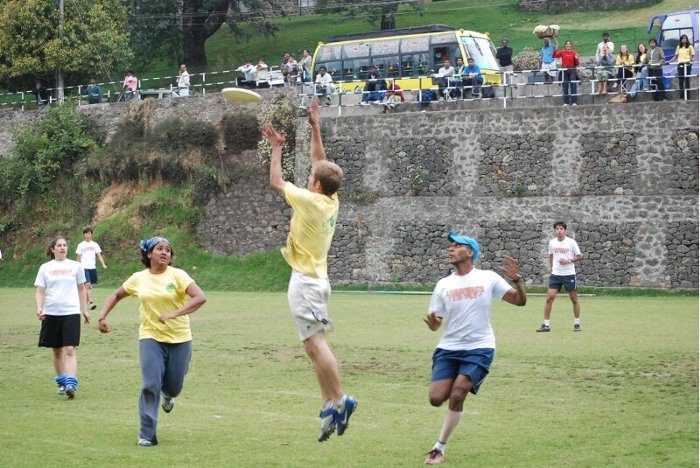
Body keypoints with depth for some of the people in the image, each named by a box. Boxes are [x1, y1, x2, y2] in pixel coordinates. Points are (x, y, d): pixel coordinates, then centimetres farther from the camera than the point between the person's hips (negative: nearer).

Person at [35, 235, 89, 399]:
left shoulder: (75, 266, 5)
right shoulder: (45, 268, 5)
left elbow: (81, 289, 15)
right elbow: (40, 291, 3)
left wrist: (85, 310, 17)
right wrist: (39, 307, -13)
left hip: (71, 312, -2)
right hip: (51, 313, 2)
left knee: (70, 350, -13)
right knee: (57, 350, 11)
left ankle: (71, 384, -21)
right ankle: (61, 382, 25)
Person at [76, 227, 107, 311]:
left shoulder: (95, 244, 9)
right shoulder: (81, 245, 4)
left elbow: (99, 255, 4)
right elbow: (78, 258, 8)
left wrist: (103, 264, -11)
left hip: (93, 267, 3)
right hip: (84, 267, -3)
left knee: (90, 285, 7)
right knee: (87, 285, -16)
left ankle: (87, 301, 19)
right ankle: (91, 302, -22)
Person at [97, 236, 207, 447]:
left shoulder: (177, 275, -8)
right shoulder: (139, 279, 2)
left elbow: (200, 297, -19)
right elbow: (116, 296, 18)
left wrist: (174, 314, -29)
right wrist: (102, 316, 3)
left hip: (179, 338, -1)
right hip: (151, 337, 1)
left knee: (174, 387, 9)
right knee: (150, 385, -12)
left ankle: (168, 395, 48)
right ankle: (147, 435, -4)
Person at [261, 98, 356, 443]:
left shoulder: (311, 200, -13)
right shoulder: (331, 201, 7)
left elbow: (276, 182, -3)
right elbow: (321, 163, 20)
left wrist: (277, 148, 7)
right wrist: (315, 128, 22)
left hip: (305, 281, -9)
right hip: (317, 278, 9)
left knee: (315, 343, -13)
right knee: (315, 346, 8)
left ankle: (339, 400, -18)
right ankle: (329, 407, 5)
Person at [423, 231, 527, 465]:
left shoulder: (488, 278, -2)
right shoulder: (443, 285, 4)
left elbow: (520, 301, -2)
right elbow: (435, 323, 5)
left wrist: (516, 279, -21)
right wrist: (432, 322, -19)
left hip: (479, 348, -3)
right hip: (448, 348, 3)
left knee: (456, 396, -16)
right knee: (436, 398, -10)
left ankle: (439, 449, -4)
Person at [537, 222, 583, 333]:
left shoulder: (571, 242, -6)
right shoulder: (552, 243, 4)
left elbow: (579, 256, -1)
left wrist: (568, 261, -15)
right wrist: (552, 267, 12)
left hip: (569, 274, -2)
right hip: (555, 274, 2)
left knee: (574, 298, 5)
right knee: (549, 297, -7)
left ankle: (577, 323, 18)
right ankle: (546, 325, -3)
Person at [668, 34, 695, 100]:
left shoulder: (689, 47, 4)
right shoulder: (678, 47, 14)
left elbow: (693, 55, 2)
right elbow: (676, 56, 15)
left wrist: (692, 59, -20)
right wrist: (669, 61, 6)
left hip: (687, 65, -4)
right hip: (680, 65, 4)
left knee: (687, 80, -3)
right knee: (680, 80, 1)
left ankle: (687, 96, -1)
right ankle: (681, 96, 5)